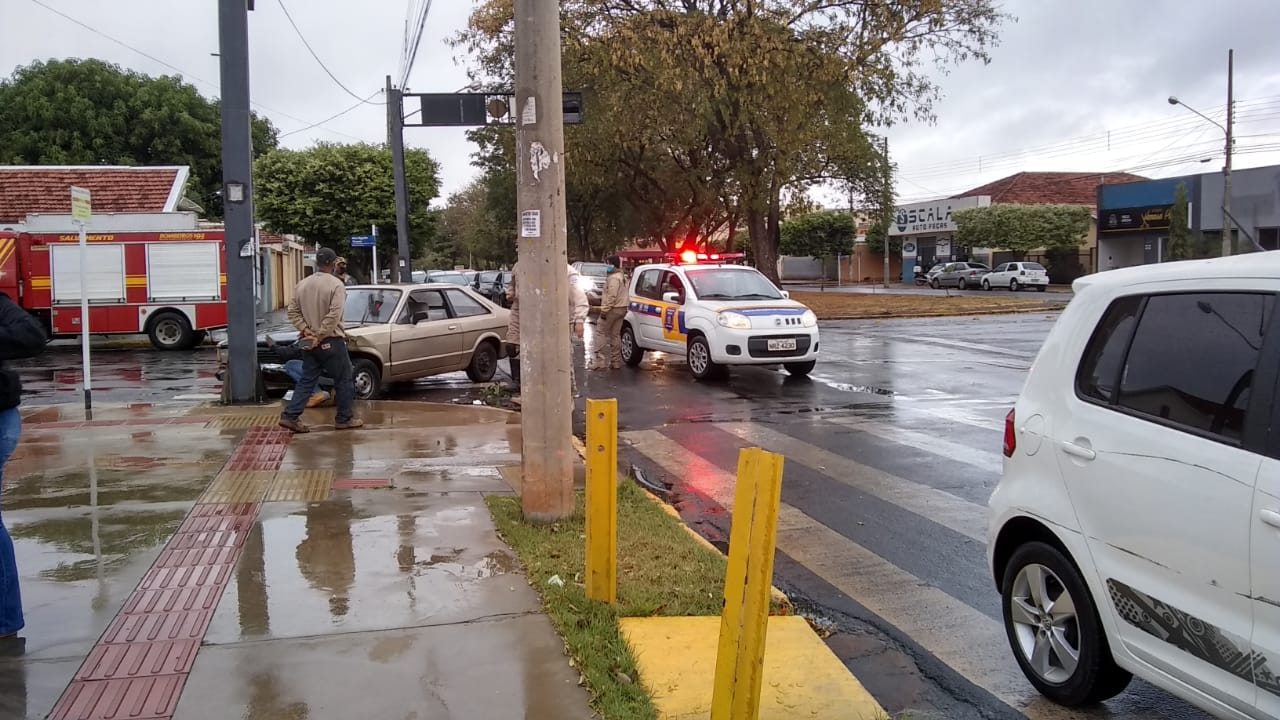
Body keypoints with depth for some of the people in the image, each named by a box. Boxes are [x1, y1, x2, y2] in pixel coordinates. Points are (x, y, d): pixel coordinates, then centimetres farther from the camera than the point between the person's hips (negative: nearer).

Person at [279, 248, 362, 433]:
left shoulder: (302, 284, 8)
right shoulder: (336, 284, -13)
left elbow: (293, 312, 5)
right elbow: (334, 316, -22)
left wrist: (306, 331, -2)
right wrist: (320, 336, -16)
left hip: (309, 343, 6)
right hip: (331, 341, -6)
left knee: (307, 380, 10)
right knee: (343, 380, 7)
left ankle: (290, 416, 2)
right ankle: (345, 419, 13)